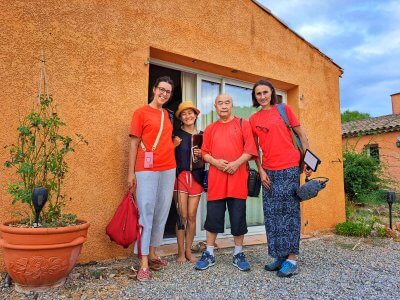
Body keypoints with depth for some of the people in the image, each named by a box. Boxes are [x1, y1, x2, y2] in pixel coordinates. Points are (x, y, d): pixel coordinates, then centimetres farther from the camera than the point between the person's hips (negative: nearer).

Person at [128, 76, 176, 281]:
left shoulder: (166, 114, 17)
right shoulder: (141, 112, 2)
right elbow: (134, 143, -2)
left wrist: (175, 143, 7)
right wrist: (131, 172, -6)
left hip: (168, 169, 6)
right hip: (146, 169, -6)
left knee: (162, 213, 9)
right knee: (146, 213, -5)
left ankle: (152, 254, 22)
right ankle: (144, 263, 1)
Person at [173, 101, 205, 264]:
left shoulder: (202, 135, 10)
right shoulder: (176, 134, 2)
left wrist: (201, 155, -4)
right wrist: (174, 146, -14)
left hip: (196, 177, 2)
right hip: (180, 176, -2)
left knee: (192, 216, 5)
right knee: (182, 215, -2)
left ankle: (188, 251, 19)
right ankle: (181, 252, 11)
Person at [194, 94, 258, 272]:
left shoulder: (243, 124, 7)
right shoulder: (210, 129, 14)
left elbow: (250, 149, -1)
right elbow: (205, 153, 10)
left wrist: (237, 163, -14)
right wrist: (215, 162, -10)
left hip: (237, 178, -1)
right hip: (215, 178, 2)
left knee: (238, 217, 4)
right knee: (213, 217, 6)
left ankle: (238, 254, 21)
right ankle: (209, 254, 19)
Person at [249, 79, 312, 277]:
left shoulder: (284, 109, 5)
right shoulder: (253, 119, 10)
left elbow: (301, 135, 5)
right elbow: (255, 148, 11)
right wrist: (261, 171, 1)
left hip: (289, 168, -3)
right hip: (268, 171, 3)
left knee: (289, 211, -1)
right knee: (271, 214, 5)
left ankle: (291, 258, 5)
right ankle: (279, 256, 16)